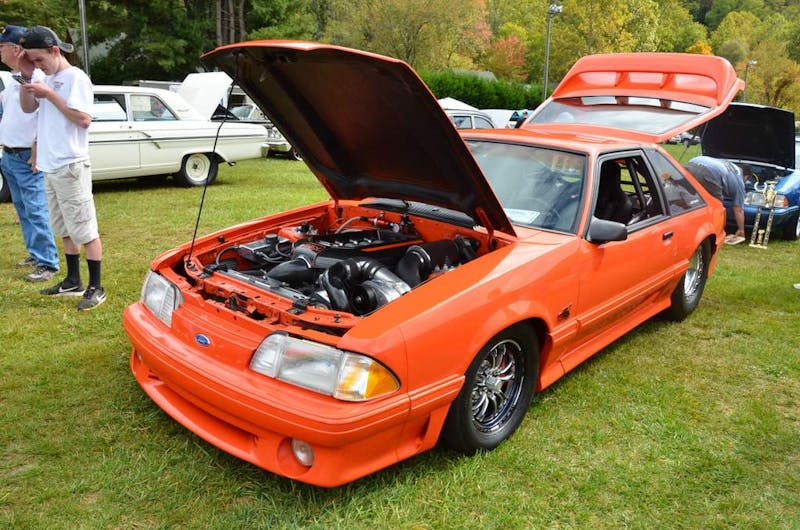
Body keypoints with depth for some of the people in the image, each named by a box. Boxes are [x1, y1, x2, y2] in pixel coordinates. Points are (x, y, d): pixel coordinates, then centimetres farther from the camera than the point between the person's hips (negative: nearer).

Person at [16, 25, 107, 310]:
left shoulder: (76, 77, -10)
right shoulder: (48, 79, 15)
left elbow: (84, 119, -18)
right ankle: (73, 281, 26)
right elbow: (27, 108, 17)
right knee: (66, 230, 15)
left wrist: (50, 95, -16)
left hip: (71, 166, -9)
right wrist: (26, 76, 6)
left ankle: (96, 288, 0)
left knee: (85, 230, -5)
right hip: (50, 167, 9)